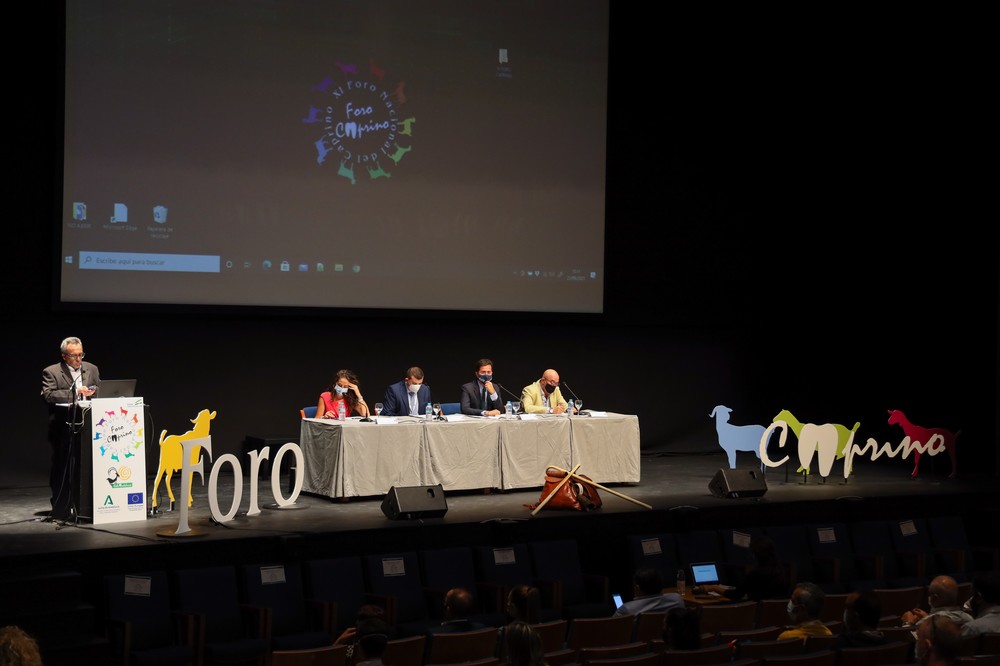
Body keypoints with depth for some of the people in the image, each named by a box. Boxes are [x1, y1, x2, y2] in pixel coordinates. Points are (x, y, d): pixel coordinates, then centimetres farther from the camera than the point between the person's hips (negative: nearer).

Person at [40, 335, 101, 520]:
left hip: (87, 426, 4)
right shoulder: (51, 372, -2)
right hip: (63, 427, -4)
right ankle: (61, 510, 7)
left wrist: (93, 393, -7)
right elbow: (48, 395, -15)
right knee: (62, 468, 1)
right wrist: (74, 392, -21)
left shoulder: (92, 369, 13)